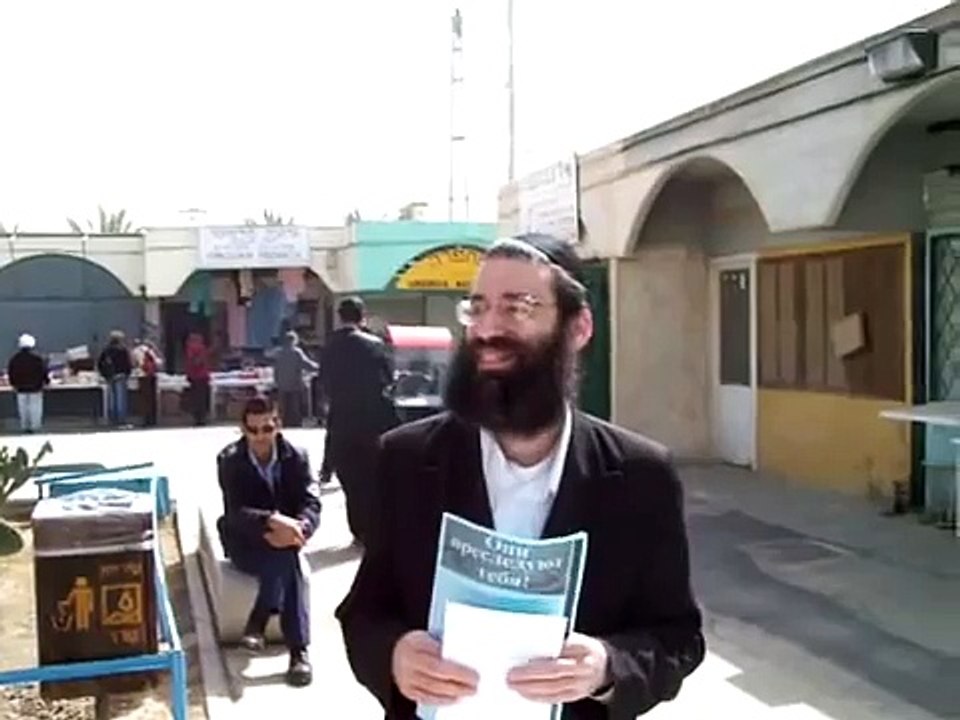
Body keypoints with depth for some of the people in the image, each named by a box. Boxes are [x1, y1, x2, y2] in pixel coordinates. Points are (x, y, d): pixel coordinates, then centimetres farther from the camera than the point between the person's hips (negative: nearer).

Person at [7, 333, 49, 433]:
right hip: (35, 387, -3)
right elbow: (44, 371, -10)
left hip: (21, 388, 3)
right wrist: (46, 382, 6)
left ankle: (24, 426, 17)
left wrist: (13, 384, 19)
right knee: (35, 406, 4)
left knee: (23, 407, 12)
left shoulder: (14, 358, -2)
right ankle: (34, 427, 4)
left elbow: (10, 373, 6)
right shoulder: (38, 357, -14)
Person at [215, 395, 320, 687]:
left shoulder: (296, 456, -2)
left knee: (286, 557, -34)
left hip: (283, 538, 2)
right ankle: (297, 650, -30)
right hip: (245, 542, -2)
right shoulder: (230, 460, -9)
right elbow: (235, 512, -21)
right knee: (288, 561, -32)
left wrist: (297, 528, -34)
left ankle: (258, 623, -21)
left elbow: (312, 504, -10)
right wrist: (272, 521, -40)